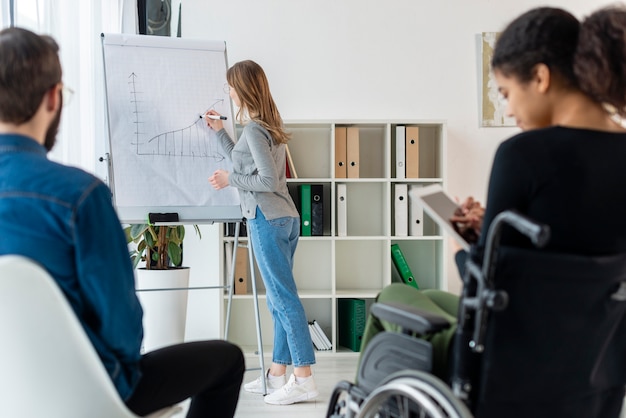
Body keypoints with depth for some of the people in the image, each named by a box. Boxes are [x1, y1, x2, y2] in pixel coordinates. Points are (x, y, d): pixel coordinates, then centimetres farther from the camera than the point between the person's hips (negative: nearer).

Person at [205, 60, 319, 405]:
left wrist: (230, 180, -8)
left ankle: (304, 379, -7)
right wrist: (220, 132, 27)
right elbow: (245, 165, 26)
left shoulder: (253, 129, -12)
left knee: (284, 298, -9)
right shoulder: (270, 125, 16)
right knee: (279, 299, 11)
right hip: (286, 218, 10)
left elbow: (269, 180, -18)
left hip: (267, 219, -10)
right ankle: (277, 375, 18)